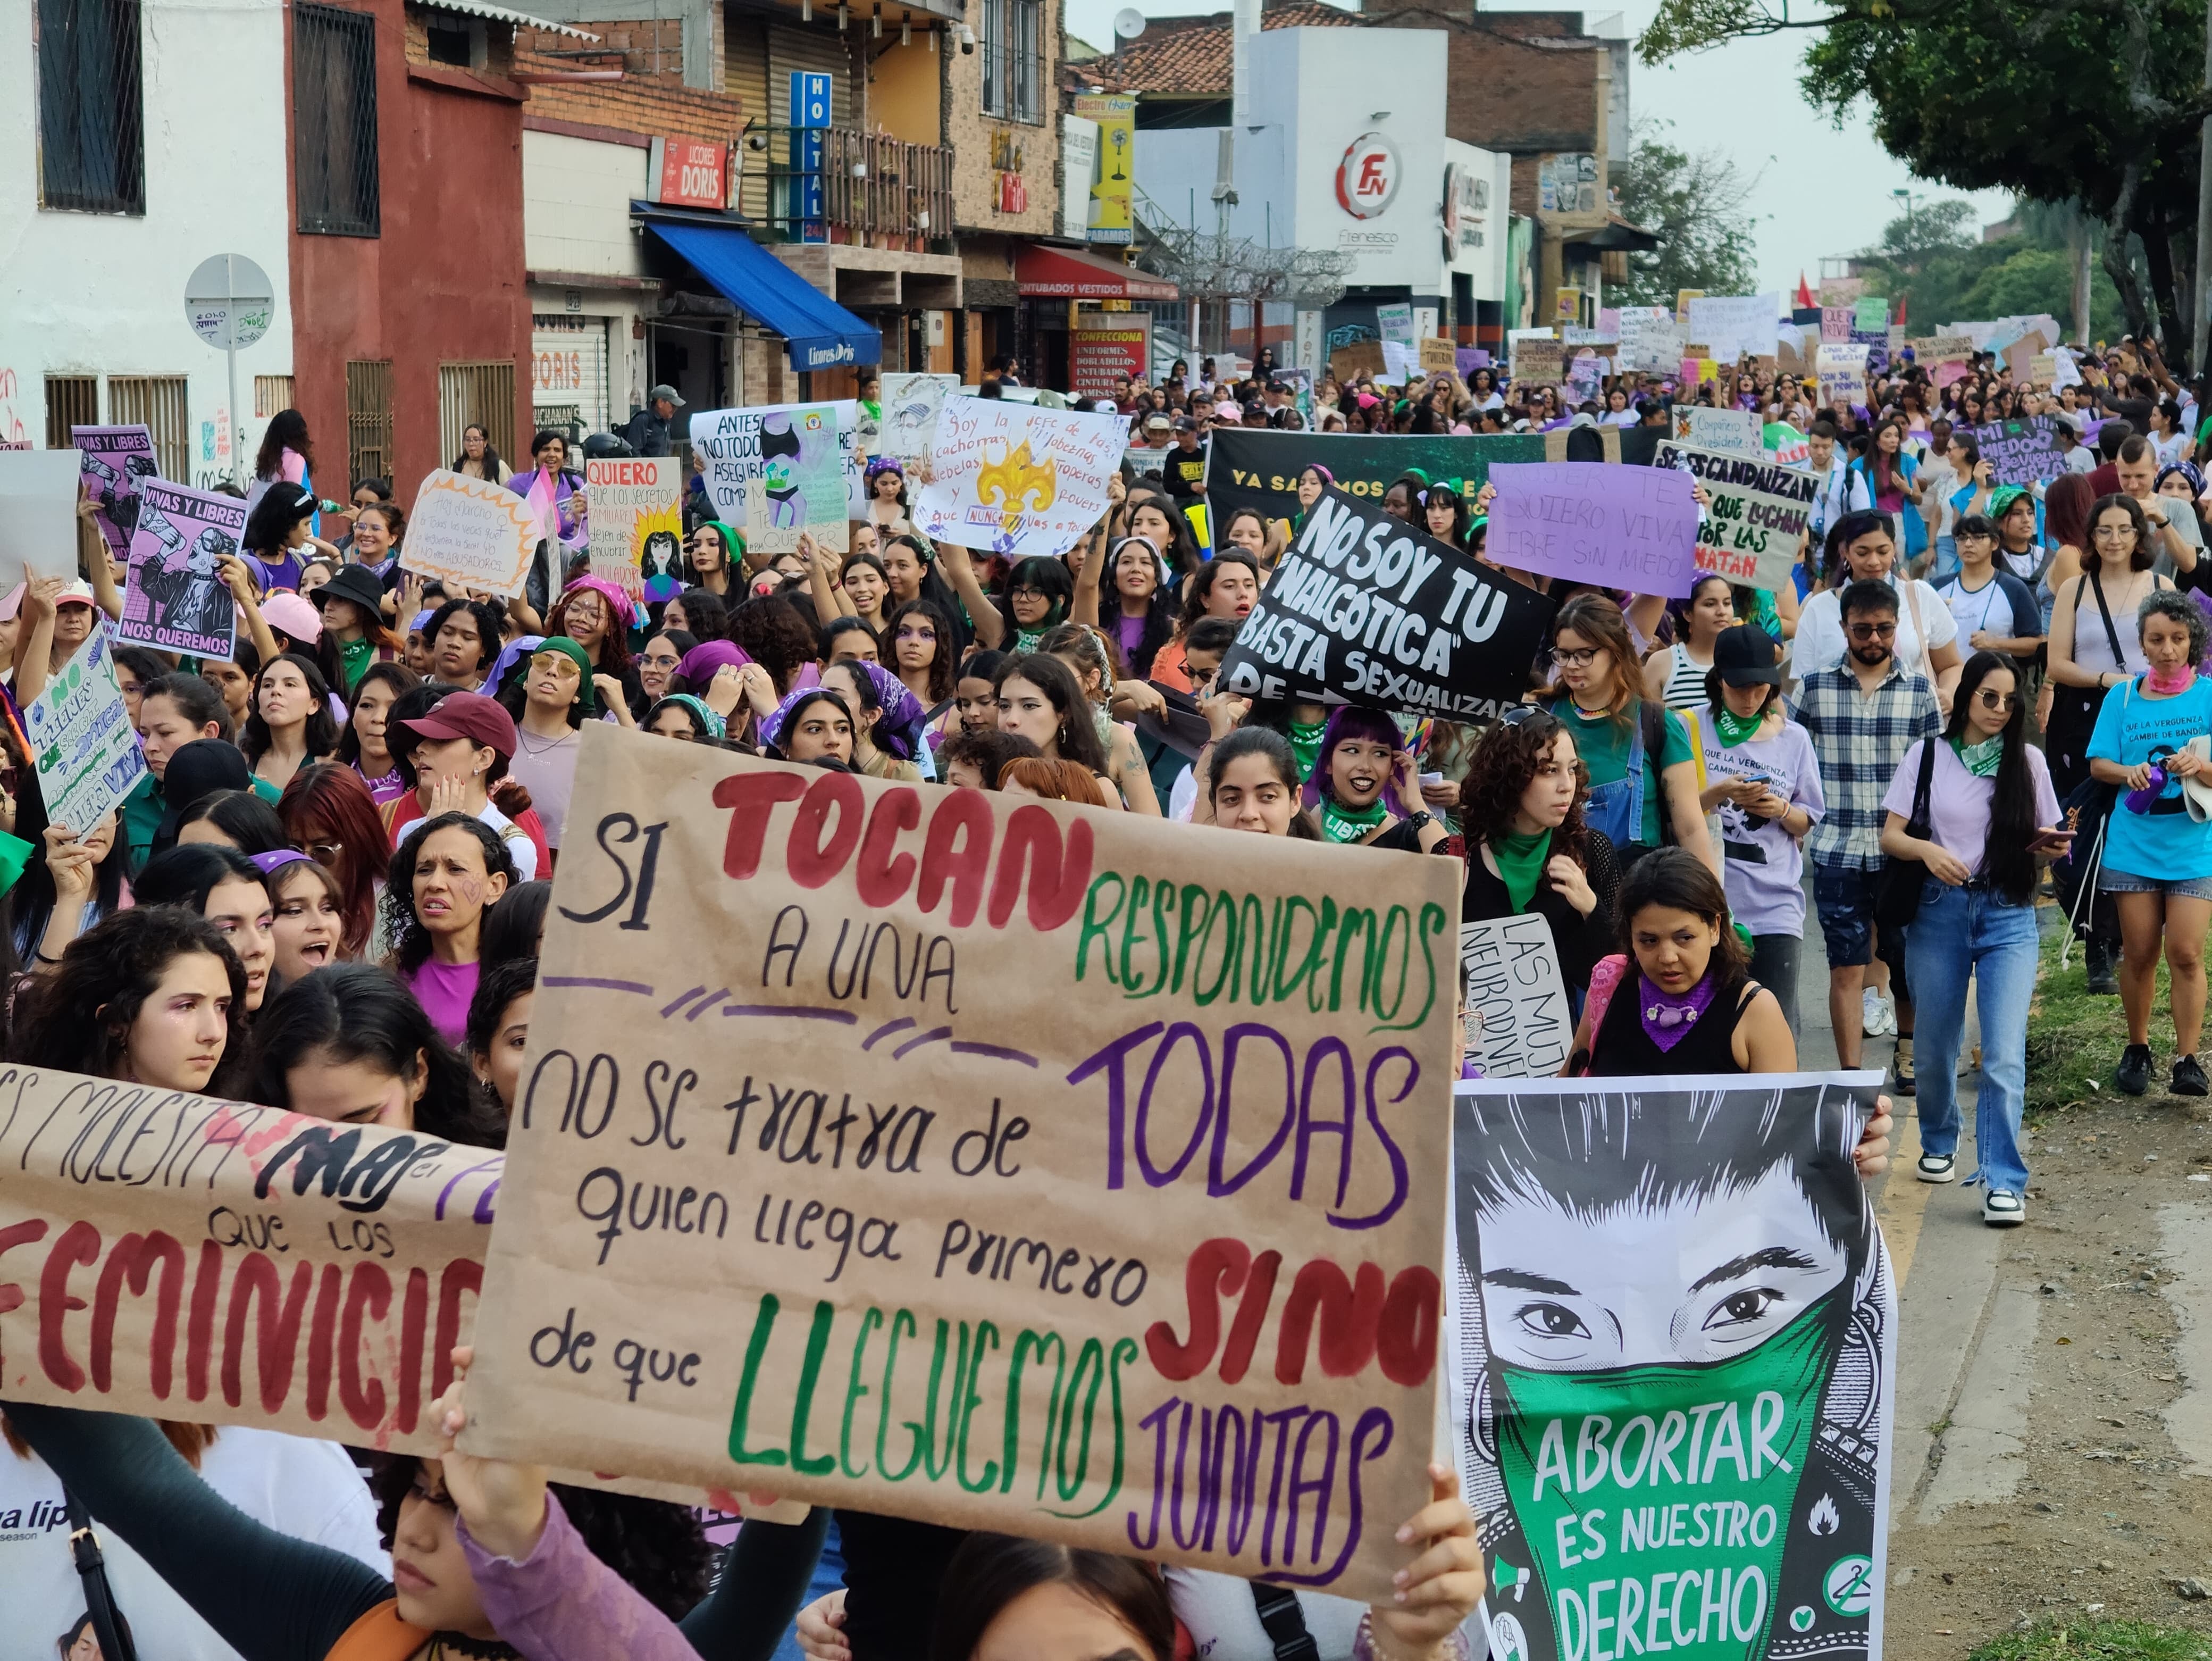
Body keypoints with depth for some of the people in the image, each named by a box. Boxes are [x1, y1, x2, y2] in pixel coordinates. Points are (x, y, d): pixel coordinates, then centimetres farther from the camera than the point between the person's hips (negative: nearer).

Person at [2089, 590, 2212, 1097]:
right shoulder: (2123, 697, 5)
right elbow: (2098, 765, 4)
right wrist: (2131, 773, -17)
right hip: (2134, 842, 2)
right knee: (2139, 953, 7)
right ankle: (2137, 1048, 22)